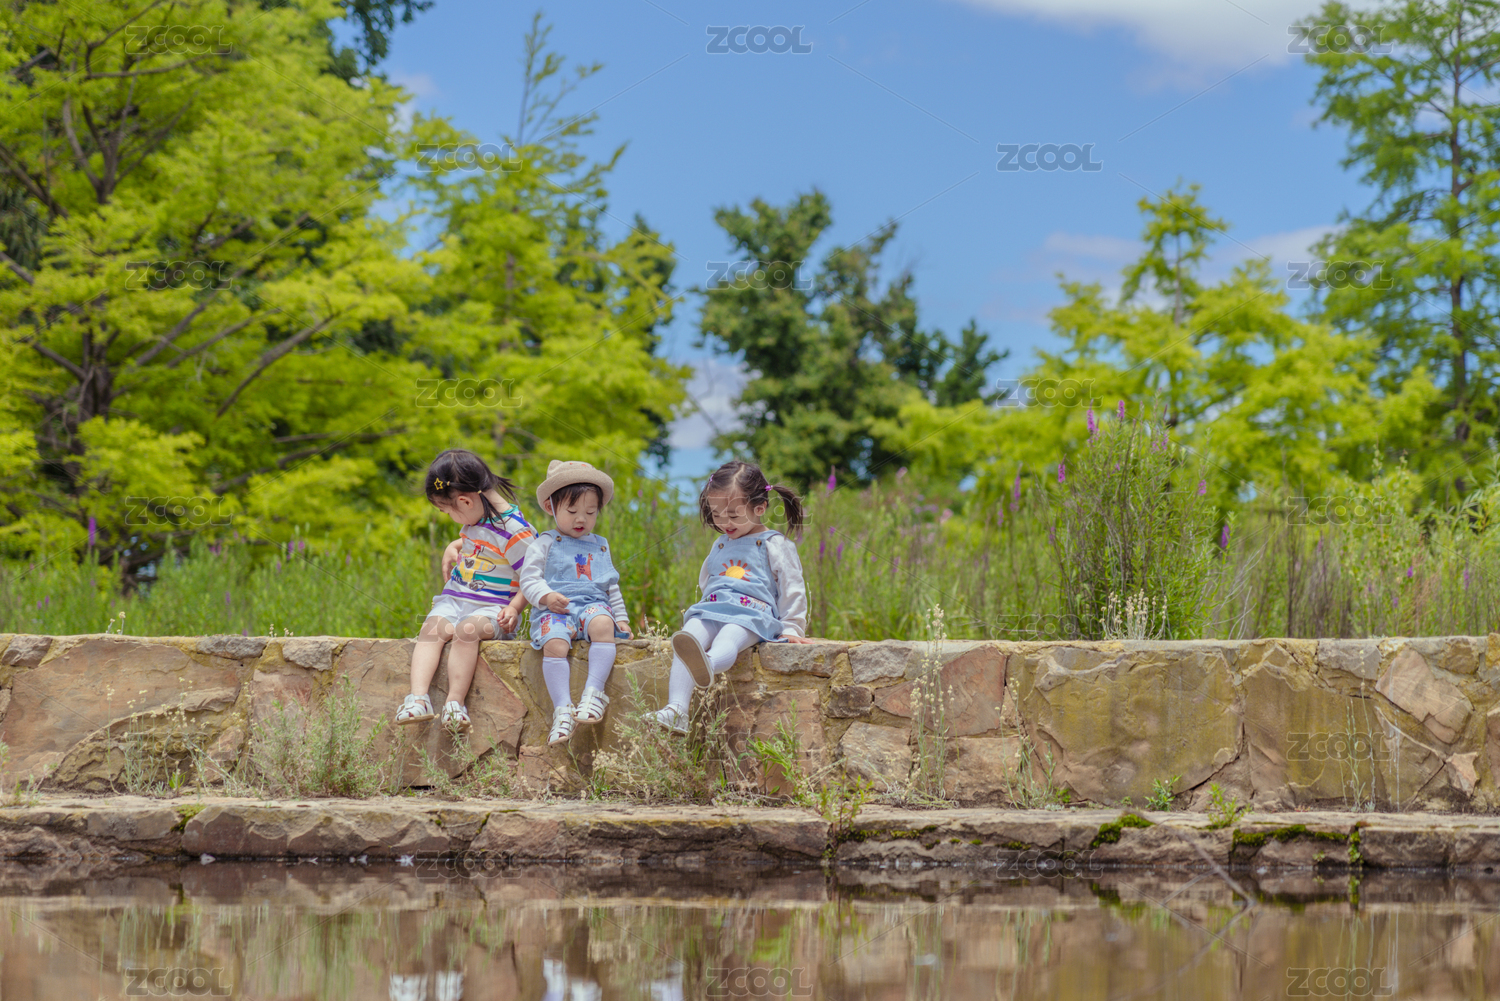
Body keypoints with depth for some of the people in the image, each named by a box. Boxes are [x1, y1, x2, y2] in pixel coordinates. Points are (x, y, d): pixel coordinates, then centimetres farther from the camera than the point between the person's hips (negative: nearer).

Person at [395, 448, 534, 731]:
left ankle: (455, 703, -37)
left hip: (492, 607, -7)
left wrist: (514, 608, -23)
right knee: (432, 628, -22)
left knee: (466, 629, -37)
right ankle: (418, 698, -34)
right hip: (454, 599, 7)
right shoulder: (476, 520, 12)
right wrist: (455, 546, 17)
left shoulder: (514, 530, -15)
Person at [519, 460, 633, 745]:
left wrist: (621, 618, 18)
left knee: (603, 624, -35)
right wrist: (546, 596, -15)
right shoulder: (546, 544, 11)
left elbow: (612, 587, 29)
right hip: (555, 610, -2)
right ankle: (562, 710, -37)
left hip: (593, 604, 2)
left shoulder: (600, 546, 25)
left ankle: (594, 692, -39)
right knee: (554, 644, -35)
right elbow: (529, 579, 4)